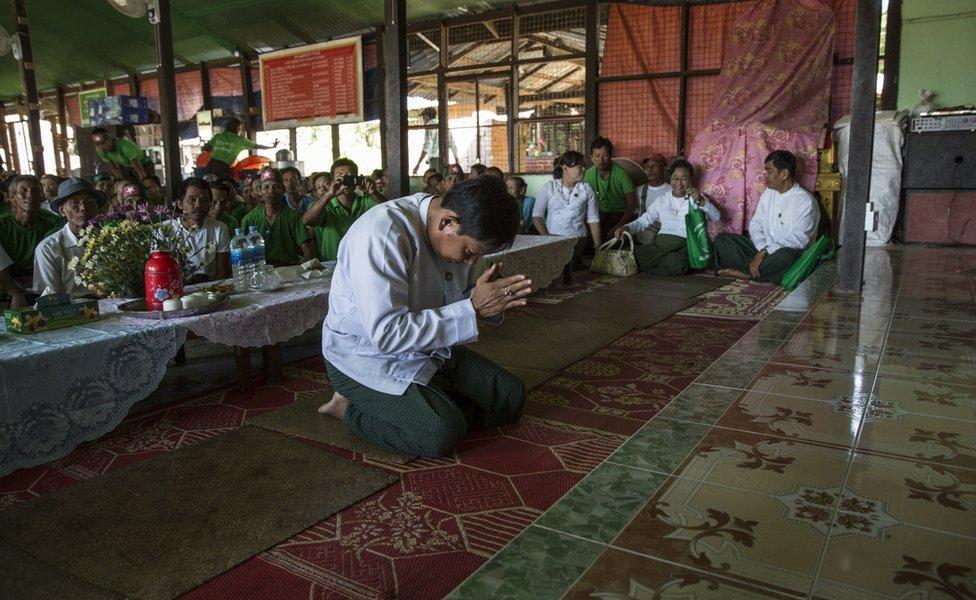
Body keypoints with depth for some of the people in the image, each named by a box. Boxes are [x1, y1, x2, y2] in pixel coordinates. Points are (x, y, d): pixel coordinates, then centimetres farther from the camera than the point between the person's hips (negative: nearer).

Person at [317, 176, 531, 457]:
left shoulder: (453, 231, -3)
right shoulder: (381, 234, -29)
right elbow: (386, 333, -33)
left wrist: (493, 299, -13)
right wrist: (472, 309, -31)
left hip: (428, 349, 8)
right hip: (368, 358, -8)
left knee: (511, 396, 2)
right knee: (441, 433, -27)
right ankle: (350, 408, -4)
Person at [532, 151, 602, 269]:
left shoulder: (586, 189, 11)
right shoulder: (549, 187, 7)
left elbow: (593, 219, 9)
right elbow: (537, 215, 3)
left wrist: (597, 245, 0)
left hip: (577, 238, 1)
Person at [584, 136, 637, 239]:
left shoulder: (621, 174, -15)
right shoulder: (589, 174, -3)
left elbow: (632, 203, -15)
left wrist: (619, 225, -28)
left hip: (620, 212, -3)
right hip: (601, 212, 3)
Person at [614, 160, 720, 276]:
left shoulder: (697, 199, 16)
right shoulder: (661, 200, 24)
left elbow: (716, 217, 1)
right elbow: (643, 221, 20)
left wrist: (702, 201, -18)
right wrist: (626, 228, -2)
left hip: (685, 244, -2)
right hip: (660, 242, 2)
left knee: (676, 263, -40)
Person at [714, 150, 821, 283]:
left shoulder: (805, 201, -12)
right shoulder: (768, 192, 9)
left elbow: (798, 240, -19)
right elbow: (755, 225, 5)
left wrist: (765, 252, -26)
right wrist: (762, 249, -15)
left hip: (787, 251, -6)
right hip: (761, 248, 6)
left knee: (786, 256, -42)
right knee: (721, 239, -9)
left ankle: (747, 273, -20)